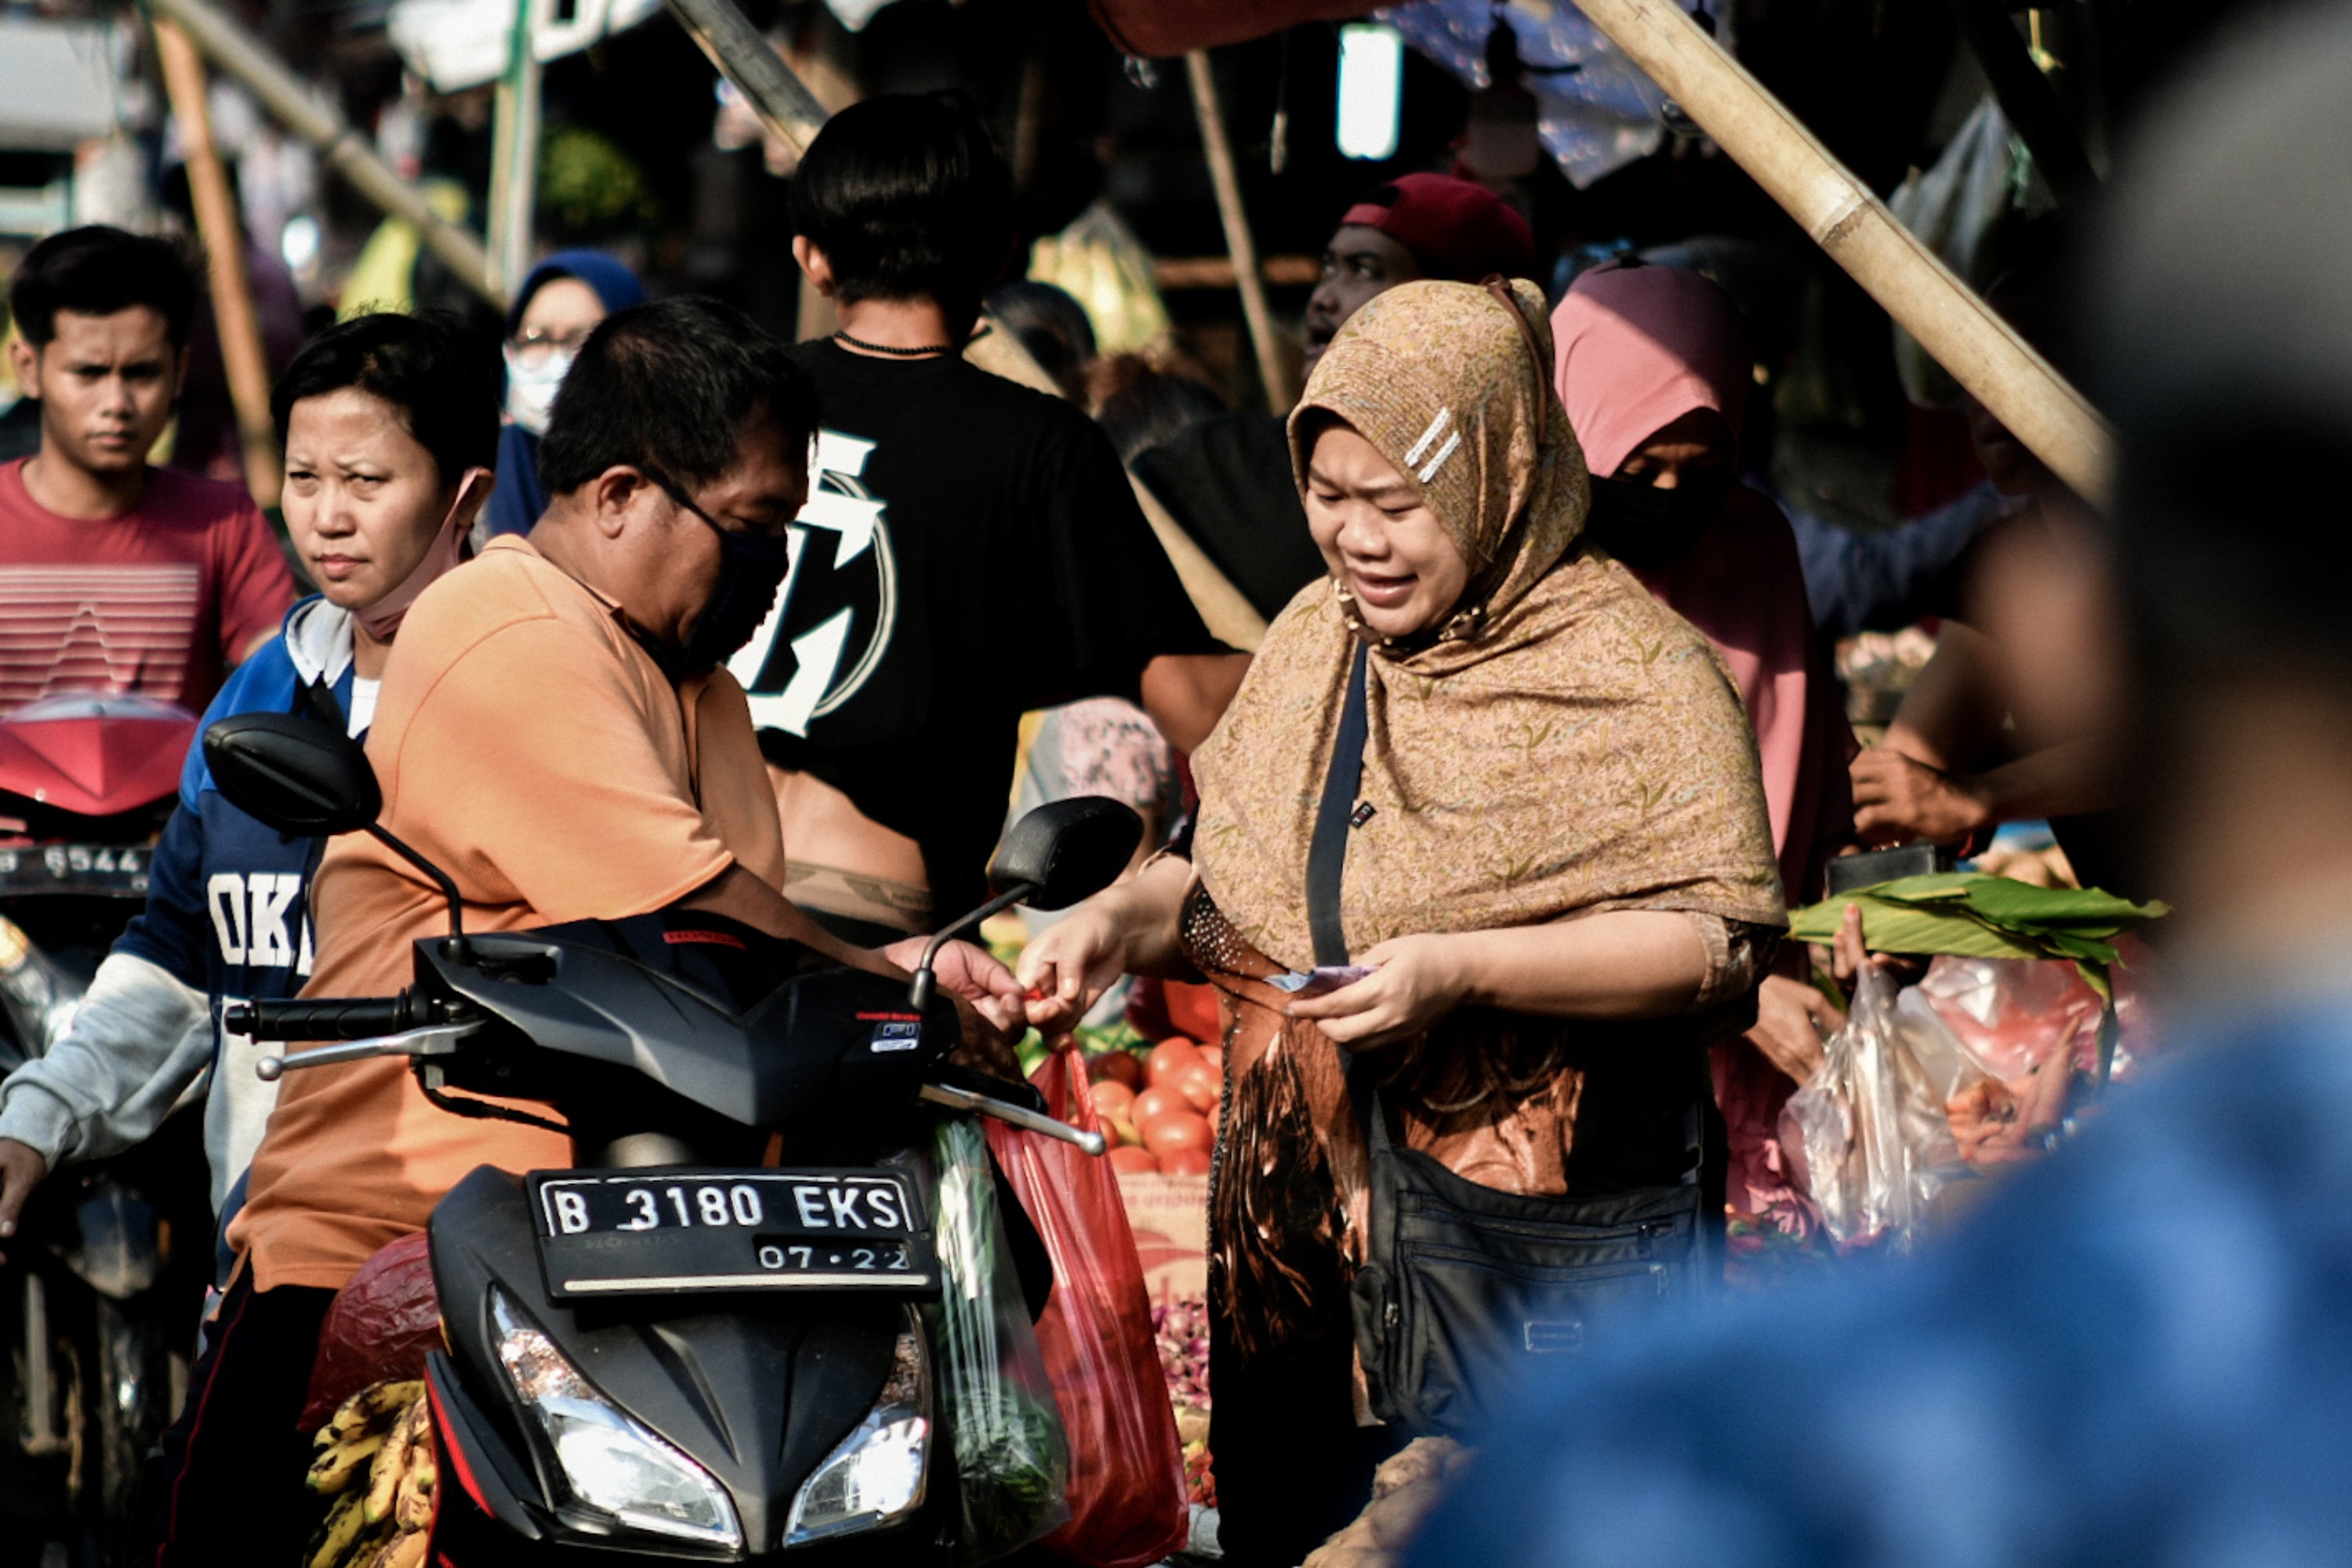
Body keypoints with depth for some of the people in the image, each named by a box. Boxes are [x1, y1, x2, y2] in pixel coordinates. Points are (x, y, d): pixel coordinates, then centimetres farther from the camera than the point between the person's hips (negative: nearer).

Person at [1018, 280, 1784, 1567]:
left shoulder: (1636, 674, -10)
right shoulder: (1313, 639, 11)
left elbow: (1723, 938, -18)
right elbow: (1229, 875, 20)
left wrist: (1462, 971, -25)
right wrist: (1120, 919, -1)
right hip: (1290, 1215, 6)